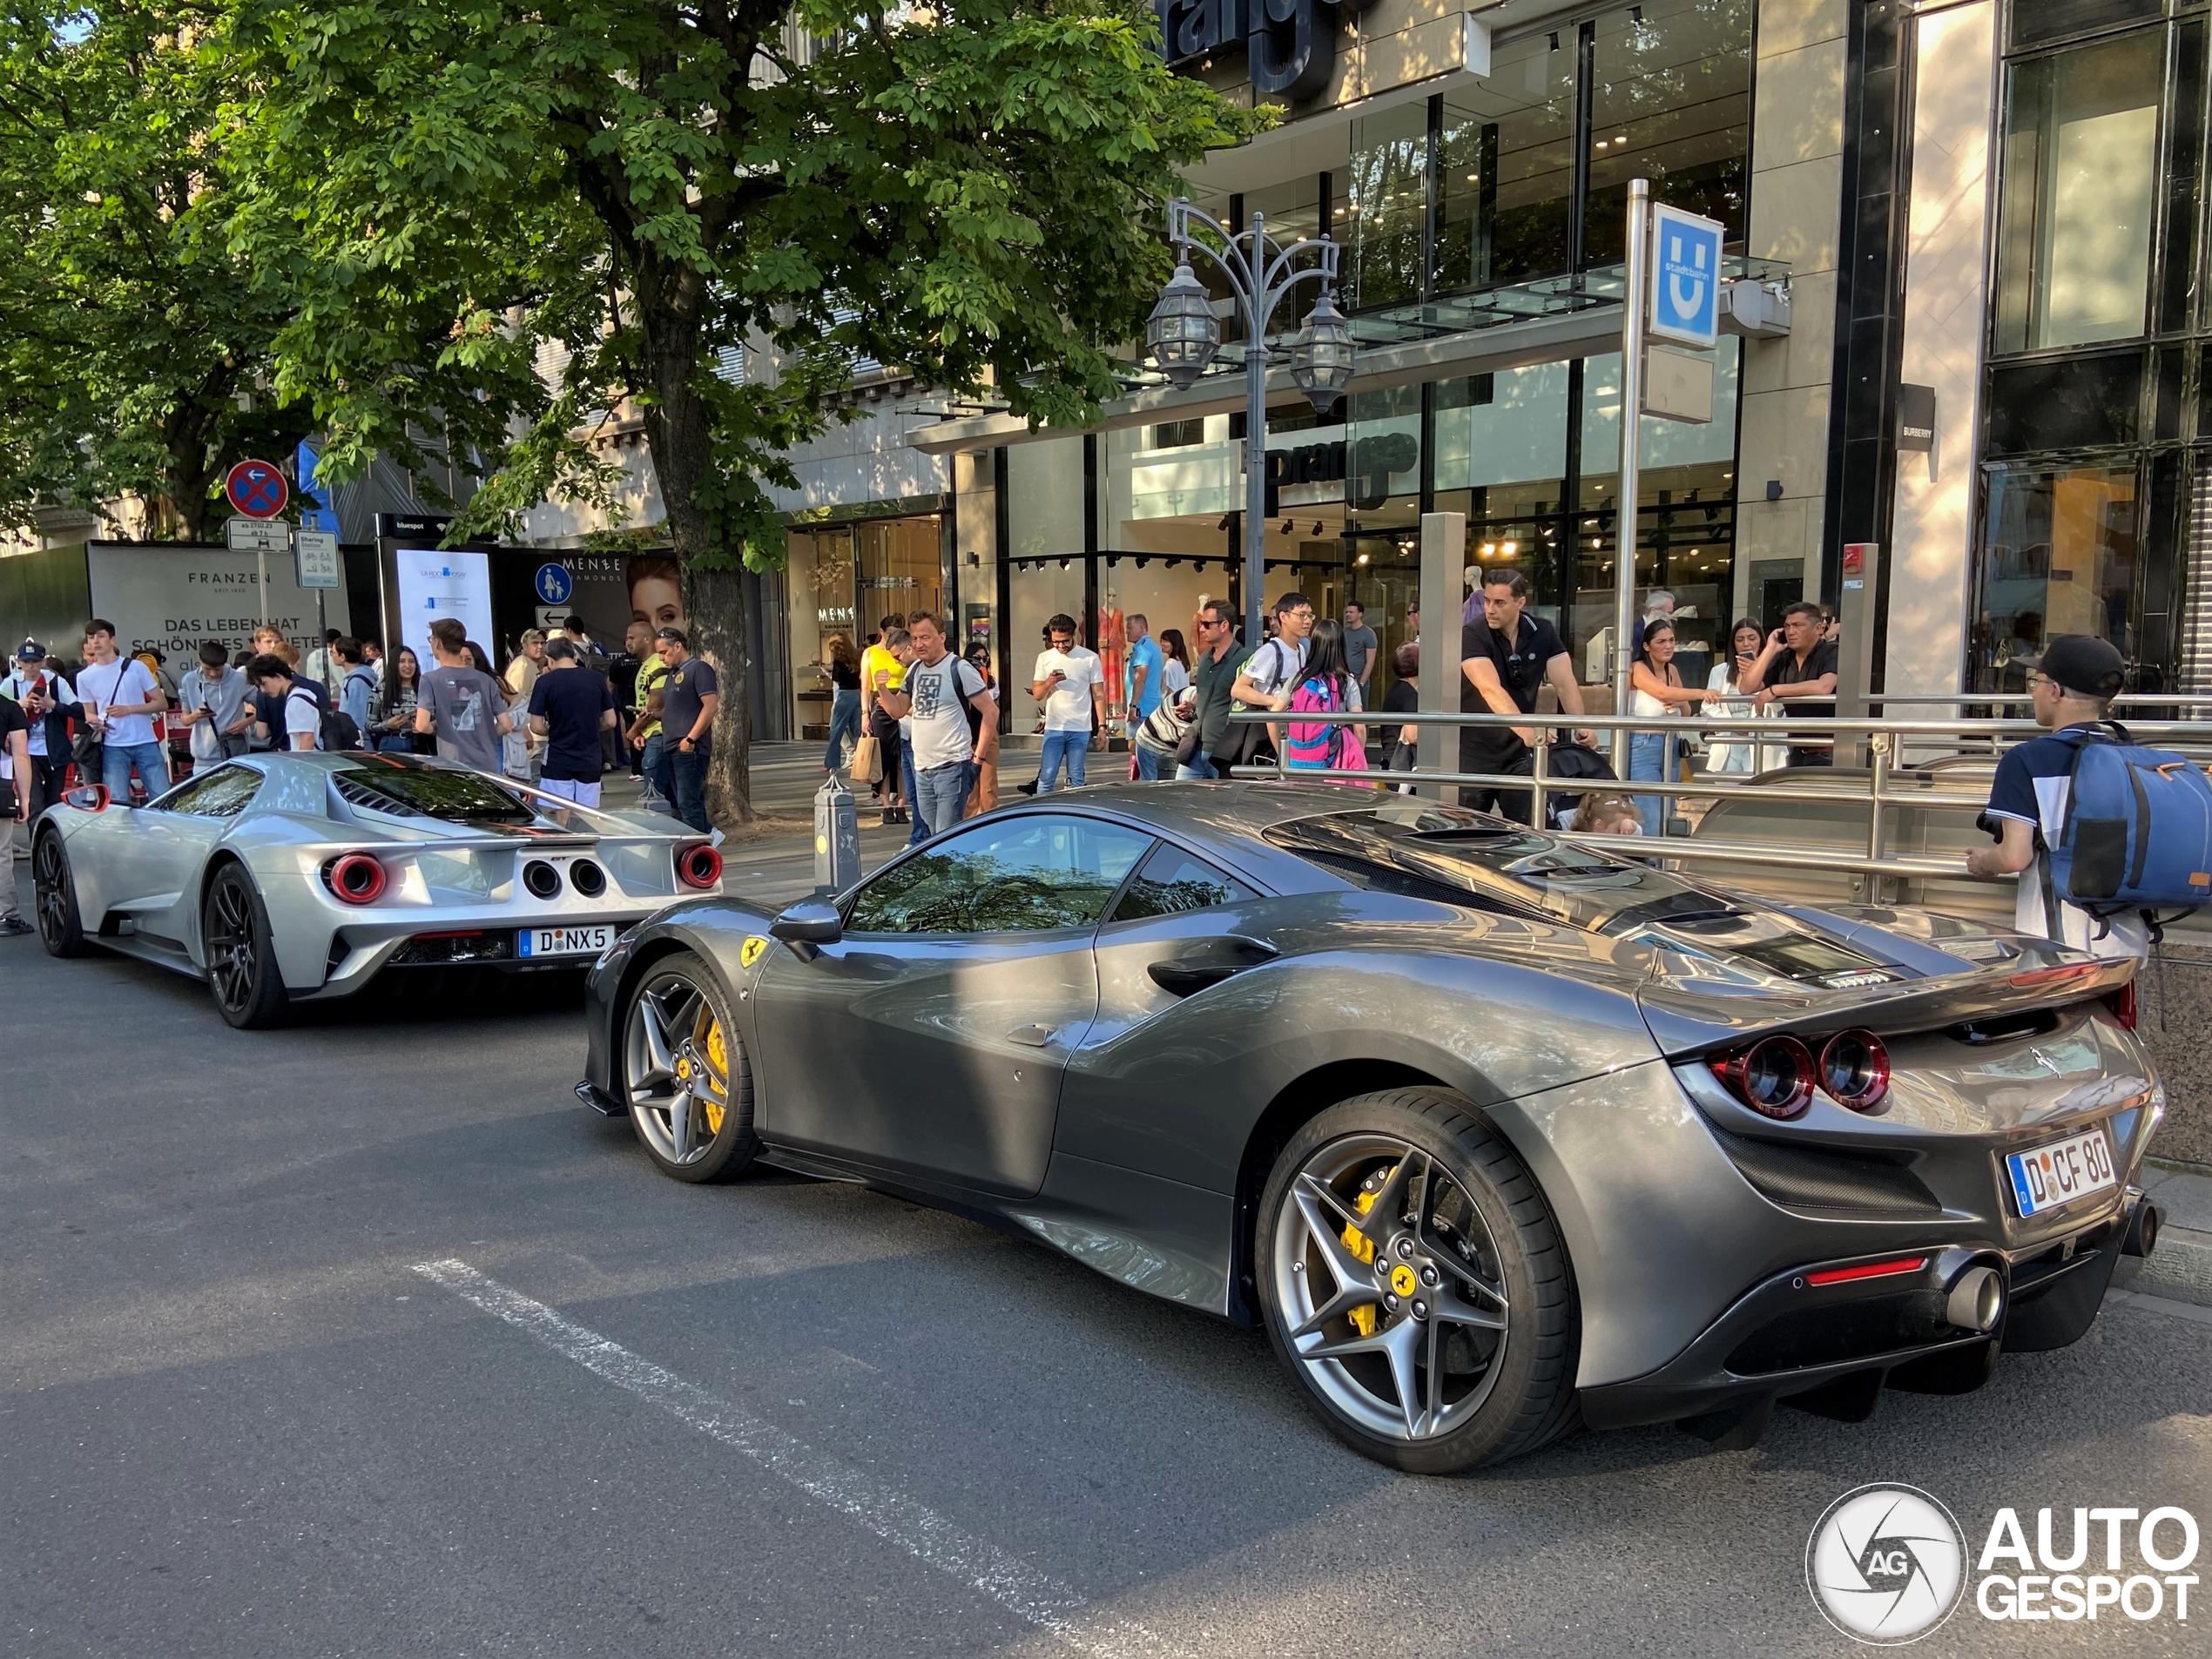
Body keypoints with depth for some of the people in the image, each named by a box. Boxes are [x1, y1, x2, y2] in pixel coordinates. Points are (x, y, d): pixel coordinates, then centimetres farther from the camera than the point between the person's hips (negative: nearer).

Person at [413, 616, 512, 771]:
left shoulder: (431, 680, -4)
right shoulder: (485, 680, 6)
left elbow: (422, 725, -14)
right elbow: (506, 726, 3)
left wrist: (437, 728, 6)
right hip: (486, 767, 3)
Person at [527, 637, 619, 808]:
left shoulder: (545, 681, -8)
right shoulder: (597, 679, 0)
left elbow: (537, 727, -9)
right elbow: (610, 722, 4)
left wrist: (552, 732, 11)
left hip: (558, 762, -3)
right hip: (590, 761, 3)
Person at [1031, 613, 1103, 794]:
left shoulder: (1090, 658, 0)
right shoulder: (1044, 658, 6)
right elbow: (1037, 694, 7)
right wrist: (1048, 682, -15)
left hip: (1080, 730, -1)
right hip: (1053, 729, 1)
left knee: (1076, 780, 5)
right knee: (1046, 778, -1)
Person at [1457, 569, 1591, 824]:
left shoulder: (1543, 633, -1)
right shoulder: (1472, 636, -16)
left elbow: (1565, 684, -5)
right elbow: (1491, 690, -29)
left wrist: (1581, 727, -23)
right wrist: (1526, 730, -43)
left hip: (1518, 752, 4)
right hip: (1475, 751, -3)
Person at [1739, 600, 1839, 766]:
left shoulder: (1832, 653, -9)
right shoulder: (1783, 659, 8)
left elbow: (1823, 687, -28)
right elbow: (1747, 688, -1)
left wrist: (1774, 690, -21)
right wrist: (1770, 650, -5)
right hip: (1797, 752, 6)